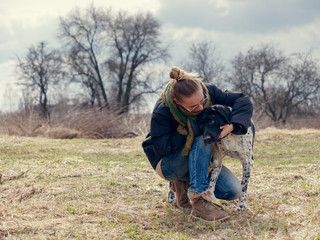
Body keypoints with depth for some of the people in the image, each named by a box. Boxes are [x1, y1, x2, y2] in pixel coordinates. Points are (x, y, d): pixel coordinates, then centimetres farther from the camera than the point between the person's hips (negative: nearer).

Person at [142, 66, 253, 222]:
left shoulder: (208, 92, -18)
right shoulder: (162, 112, -29)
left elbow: (243, 101, -13)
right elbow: (161, 149, -26)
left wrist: (233, 126, -32)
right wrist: (192, 130, -30)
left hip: (200, 160, 5)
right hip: (167, 165, -5)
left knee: (233, 191, -15)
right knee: (203, 139, -35)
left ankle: (184, 184, 6)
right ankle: (199, 202, -38)